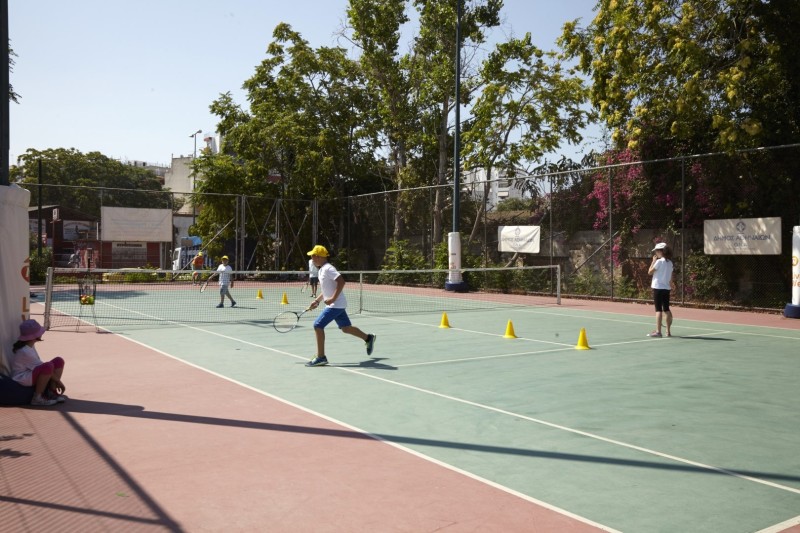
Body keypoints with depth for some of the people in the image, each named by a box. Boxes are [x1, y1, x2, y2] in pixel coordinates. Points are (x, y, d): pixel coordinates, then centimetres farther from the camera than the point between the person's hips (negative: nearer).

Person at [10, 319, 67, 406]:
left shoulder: (31, 346, 4)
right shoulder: (24, 352, -25)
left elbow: (41, 365, 8)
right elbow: (45, 367, -21)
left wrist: (56, 381, 4)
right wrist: (58, 381, -15)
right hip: (22, 380, -10)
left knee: (59, 361, -3)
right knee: (48, 366, -36)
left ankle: (51, 392, -1)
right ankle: (37, 398, -22)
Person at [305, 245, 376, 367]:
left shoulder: (328, 269, -16)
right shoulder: (322, 270, 14)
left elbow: (341, 282, -27)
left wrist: (333, 299, -28)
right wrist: (317, 300, 14)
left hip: (335, 305, -10)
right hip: (336, 305, 10)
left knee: (318, 325, -12)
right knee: (345, 328, 19)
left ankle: (320, 358, -8)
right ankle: (368, 338, 37)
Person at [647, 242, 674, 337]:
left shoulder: (659, 261, -12)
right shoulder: (670, 262, 10)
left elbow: (649, 272, -6)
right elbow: (671, 277, 14)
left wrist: (653, 261, 0)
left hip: (658, 287, -7)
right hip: (666, 288, 7)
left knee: (659, 309, -7)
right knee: (666, 309, 9)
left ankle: (658, 331, -9)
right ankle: (668, 331, 11)